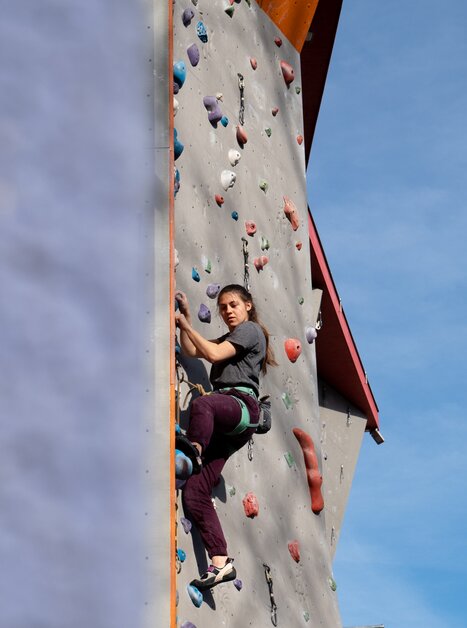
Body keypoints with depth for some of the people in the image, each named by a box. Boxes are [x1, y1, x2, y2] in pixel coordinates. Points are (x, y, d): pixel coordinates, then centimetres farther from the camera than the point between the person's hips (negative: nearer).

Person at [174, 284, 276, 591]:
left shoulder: (250, 329, 8)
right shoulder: (228, 338, 35)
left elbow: (213, 354, -5)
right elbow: (191, 351, 25)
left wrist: (185, 325, 0)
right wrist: (186, 316, 18)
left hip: (242, 405, -8)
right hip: (224, 423, 8)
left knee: (201, 404, -45)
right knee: (194, 493, -7)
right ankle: (221, 562, -12)